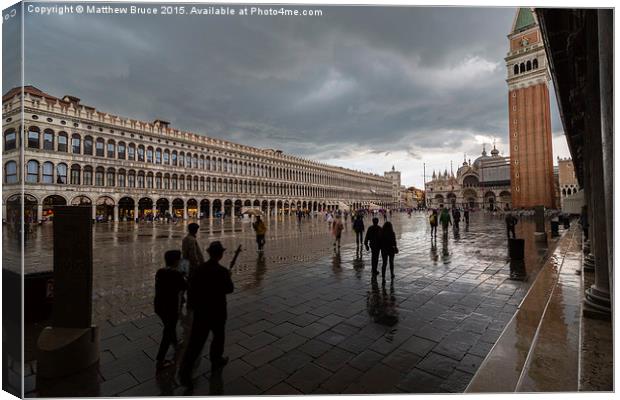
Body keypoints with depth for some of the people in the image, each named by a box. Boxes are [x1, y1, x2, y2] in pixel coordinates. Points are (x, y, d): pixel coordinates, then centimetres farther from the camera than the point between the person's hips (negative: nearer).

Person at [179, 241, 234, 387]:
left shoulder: (199, 270, -7)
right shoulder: (223, 271, -20)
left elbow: (191, 289, 0)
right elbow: (229, 289, -6)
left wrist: (194, 306, 14)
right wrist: (228, 277, 10)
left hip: (200, 312, 3)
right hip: (217, 312, -3)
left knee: (195, 341, 10)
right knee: (218, 336, 21)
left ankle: (185, 371, 7)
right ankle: (216, 361, 38)